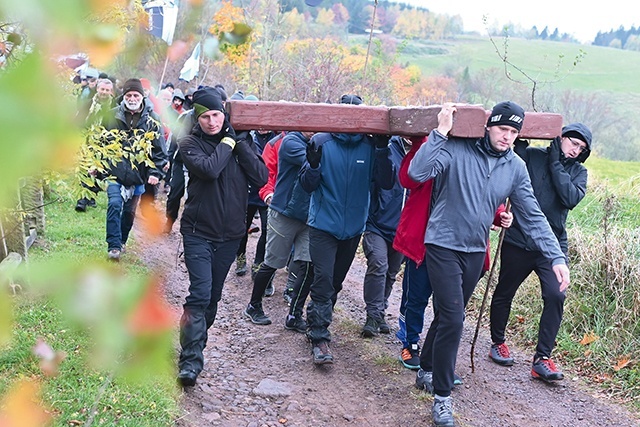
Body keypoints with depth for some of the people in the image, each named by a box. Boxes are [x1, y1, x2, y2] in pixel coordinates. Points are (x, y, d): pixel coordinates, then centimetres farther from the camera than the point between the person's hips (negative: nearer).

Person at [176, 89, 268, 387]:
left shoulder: (240, 142, 5)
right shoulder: (190, 144, -4)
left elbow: (261, 177, -8)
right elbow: (209, 169, -24)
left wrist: (240, 143, -11)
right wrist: (227, 142, -11)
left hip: (230, 234, 4)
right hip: (198, 232, -4)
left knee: (213, 296, 13)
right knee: (200, 293, -15)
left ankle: (194, 341, 31)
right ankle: (190, 360, -10)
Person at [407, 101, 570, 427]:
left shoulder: (516, 167, 1)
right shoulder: (457, 149, -14)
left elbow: (532, 216, 3)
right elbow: (417, 173, -28)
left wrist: (556, 257, -3)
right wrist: (440, 132, -28)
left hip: (475, 252, 6)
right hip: (443, 246, -5)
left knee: (449, 317, 17)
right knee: (452, 319, -11)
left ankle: (426, 371, 39)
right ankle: (442, 397, 4)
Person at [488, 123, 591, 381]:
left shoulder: (578, 171, 7)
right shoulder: (531, 156, -2)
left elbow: (571, 199, -12)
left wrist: (556, 164, -12)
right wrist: (520, 143, -23)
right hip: (518, 241, -2)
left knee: (556, 295, -15)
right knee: (504, 293, 12)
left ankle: (542, 359, -5)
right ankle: (497, 343, 35)